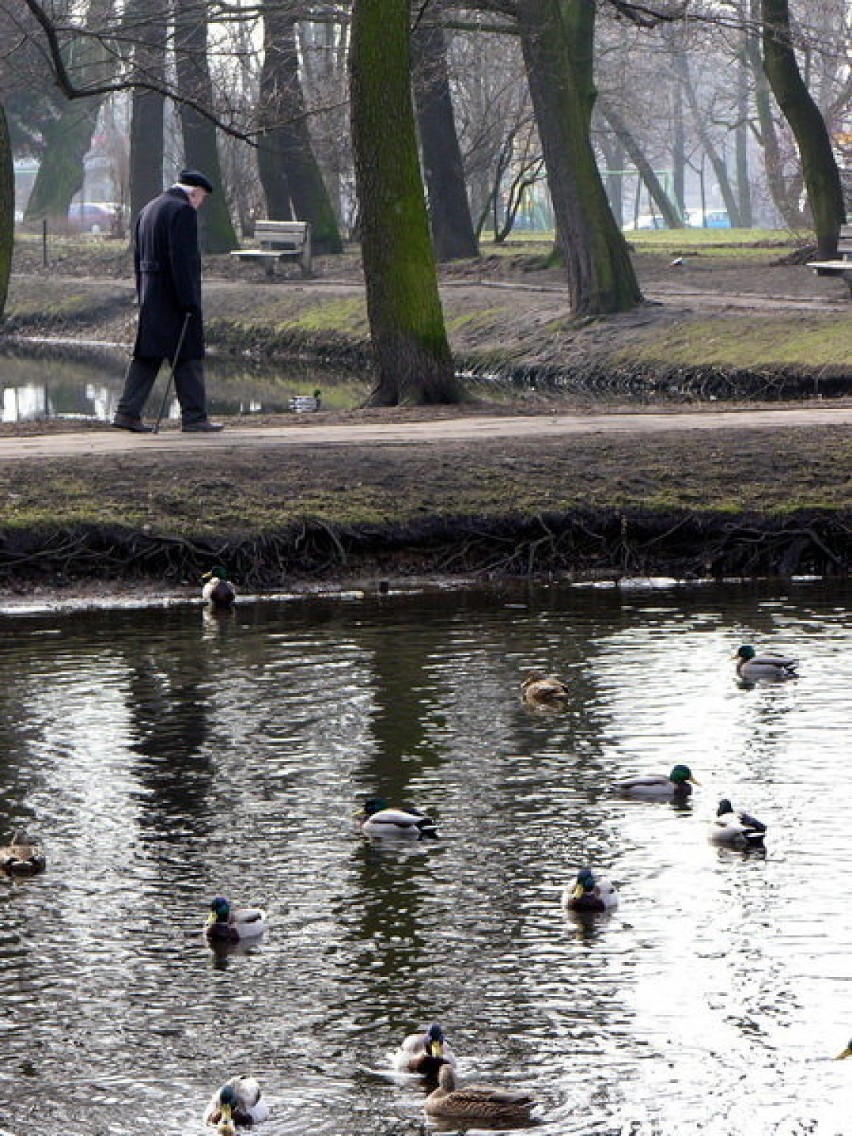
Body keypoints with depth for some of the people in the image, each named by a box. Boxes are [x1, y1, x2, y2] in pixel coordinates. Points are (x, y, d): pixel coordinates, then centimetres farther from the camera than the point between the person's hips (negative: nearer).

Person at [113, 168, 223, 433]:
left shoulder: (148, 210, 16)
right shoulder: (183, 211, -13)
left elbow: (138, 257, 18)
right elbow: (182, 259, -20)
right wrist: (188, 301, -19)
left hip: (151, 296, 9)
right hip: (174, 298, -8)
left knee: (147, 356, 10)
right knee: (188, 357, -2)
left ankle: (127, 412, 7)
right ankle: (194, 417, 0)